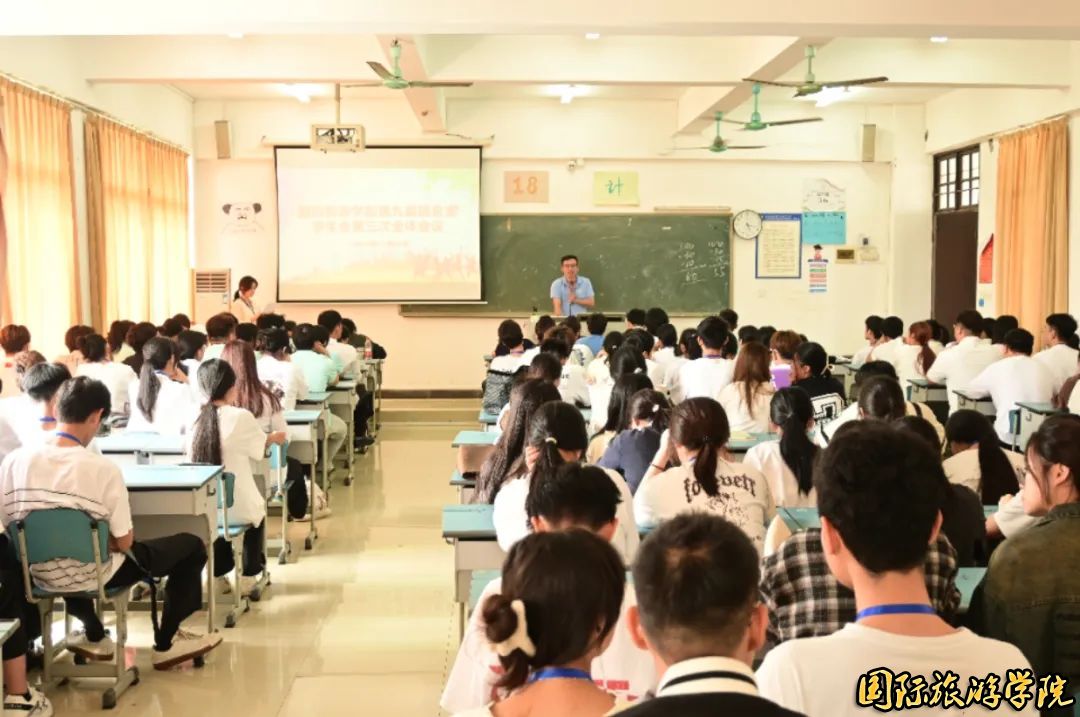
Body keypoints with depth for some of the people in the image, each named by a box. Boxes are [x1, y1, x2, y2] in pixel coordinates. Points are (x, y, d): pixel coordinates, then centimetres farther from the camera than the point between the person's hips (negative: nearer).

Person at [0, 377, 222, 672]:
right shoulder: (103, 469, -22)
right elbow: (124, 542, -15)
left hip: (40, 575, 5)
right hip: (91, 576, -5)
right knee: (192, 546, 14)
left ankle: (95, 637, 44)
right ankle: (165, 644, 25)